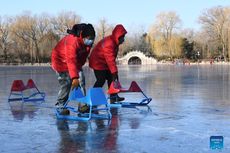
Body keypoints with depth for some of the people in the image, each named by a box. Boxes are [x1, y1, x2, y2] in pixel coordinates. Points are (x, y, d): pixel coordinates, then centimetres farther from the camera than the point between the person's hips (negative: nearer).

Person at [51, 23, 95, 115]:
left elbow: (83, 56, 0)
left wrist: (78, 68, -1)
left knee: (81, 81, -6)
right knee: (66, 84, -11)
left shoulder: (88, 42, -14)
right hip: (61, 60, -7)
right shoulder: (72, 41, -38)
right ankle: (60, 106, 4)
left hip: (76, 61, 7)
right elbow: (71, 61, -44)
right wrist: (75, 77, -49)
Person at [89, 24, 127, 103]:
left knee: (111, 78, 6)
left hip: (104, 63, 10)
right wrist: (114, 72, -35)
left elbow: (112, 57, 11)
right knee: (101, 80, -11)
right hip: (98, 62, -10)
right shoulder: (109, 43, -29)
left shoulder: (115, 42, 3)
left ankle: (113, 97, 9)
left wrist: (114, 71, 12)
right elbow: (110, 59, -34)